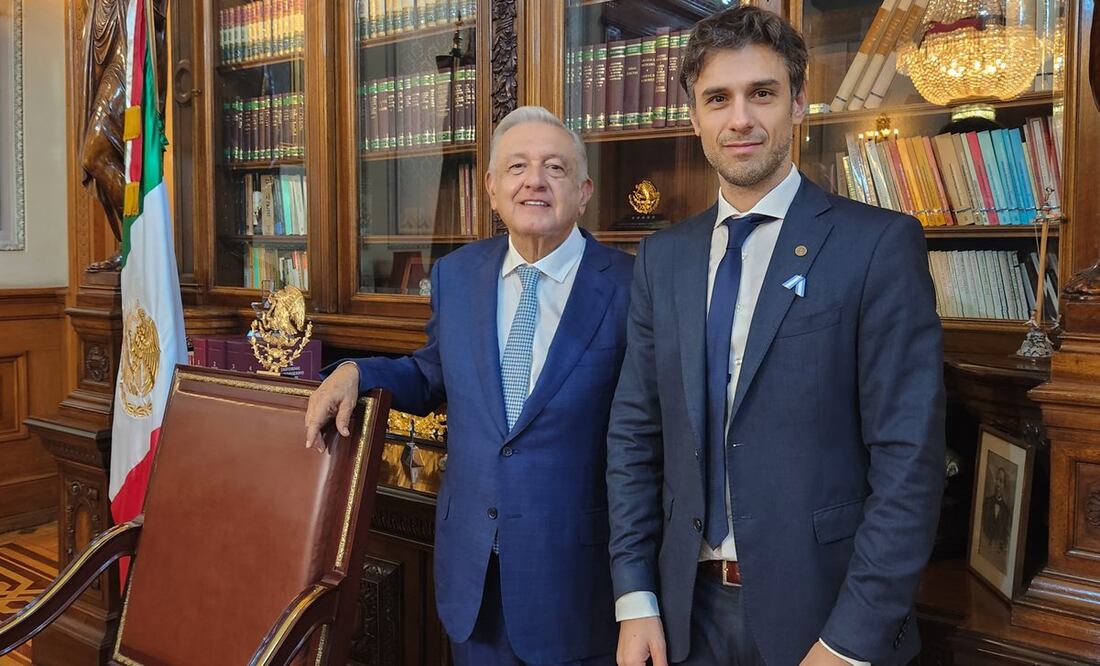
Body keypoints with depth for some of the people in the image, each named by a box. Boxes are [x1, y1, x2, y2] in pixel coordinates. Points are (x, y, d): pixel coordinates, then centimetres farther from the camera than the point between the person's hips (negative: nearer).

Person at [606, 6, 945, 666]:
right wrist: (636, 600, 0)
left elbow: (910, 456, -13)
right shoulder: (663, 257, 3)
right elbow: (635, 433, 4)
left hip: (819, 612, -3)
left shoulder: (880, 244, -9)